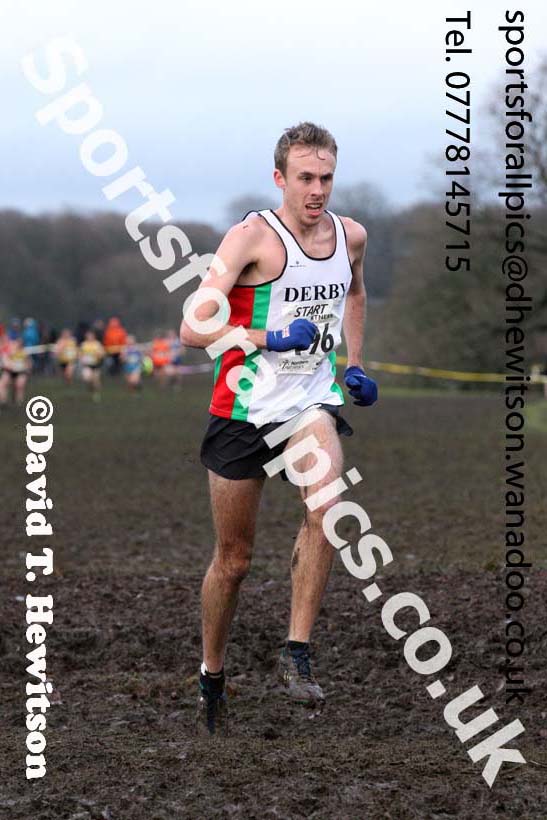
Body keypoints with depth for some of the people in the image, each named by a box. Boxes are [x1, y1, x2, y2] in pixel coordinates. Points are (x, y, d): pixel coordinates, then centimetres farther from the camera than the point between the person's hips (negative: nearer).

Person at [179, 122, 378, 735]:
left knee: (328, 506, -27)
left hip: (312, 401, 3)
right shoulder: (253, 236, -14)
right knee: (233, 558, 7)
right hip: (244, 407, -3)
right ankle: (211, 679, 29)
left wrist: (354, 364, 20)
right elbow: (194, 328, -20)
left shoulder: (351, 235, 4)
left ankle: (297, 655, -17)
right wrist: (269, 338, -29)